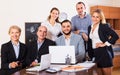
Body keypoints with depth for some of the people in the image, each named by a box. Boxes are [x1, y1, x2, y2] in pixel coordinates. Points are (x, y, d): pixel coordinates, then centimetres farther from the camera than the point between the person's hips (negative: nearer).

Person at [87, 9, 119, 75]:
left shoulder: (104, 26, -8)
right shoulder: (90, 27, 11)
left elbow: (115, 36, -16)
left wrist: (105, 44, -14)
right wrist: (90, 54, 12)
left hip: (104, 52, -6)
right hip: (95, 53, 6)